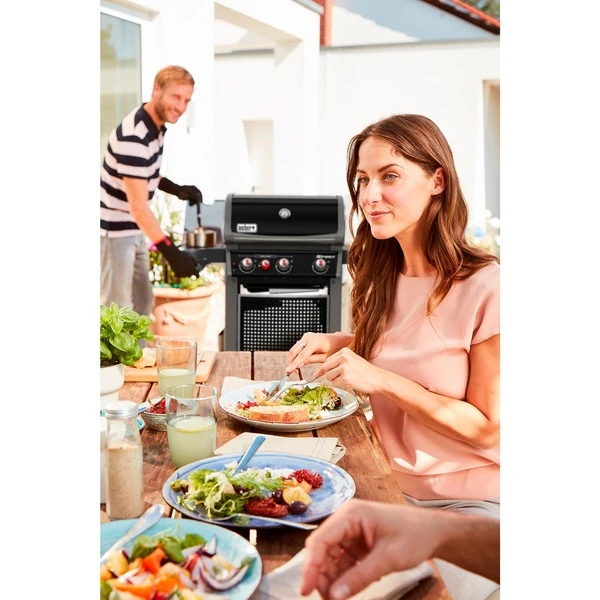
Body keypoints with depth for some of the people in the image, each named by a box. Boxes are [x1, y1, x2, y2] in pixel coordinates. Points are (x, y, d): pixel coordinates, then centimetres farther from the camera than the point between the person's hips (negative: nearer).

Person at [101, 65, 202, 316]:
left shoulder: (155, 124, 3)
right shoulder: (134, 137, -26)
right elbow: (138, 206, -30)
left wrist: (177, 189, 3)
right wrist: (170, 251, -35)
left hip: (134, 230, 9)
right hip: (114, 231, -9)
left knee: (143, 302, 17)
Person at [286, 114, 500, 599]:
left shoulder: (486, 287, -20)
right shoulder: (384, 277, 0)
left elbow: (488, 428, -16)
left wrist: (380, 379, -25)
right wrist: (340, 344, -4)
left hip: (469, 504, -5)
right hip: (394, 489, 5)